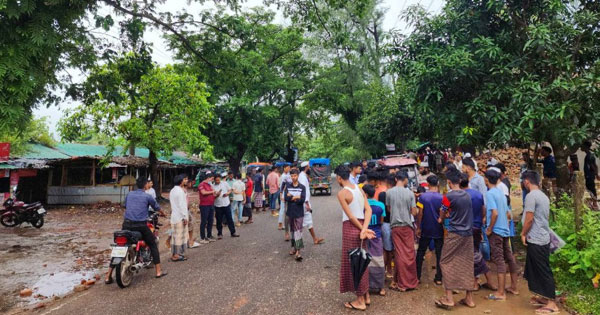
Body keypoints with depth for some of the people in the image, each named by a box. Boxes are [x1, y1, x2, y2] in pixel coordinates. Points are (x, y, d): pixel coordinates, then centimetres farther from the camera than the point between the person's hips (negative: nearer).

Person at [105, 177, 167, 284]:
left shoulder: (129, 194, 11)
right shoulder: (147, 196, 0)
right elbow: (157, 207, 15)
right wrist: (163, 214, 37)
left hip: (127, 224, 3)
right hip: (141, 226, -3)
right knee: (153, 245, 12)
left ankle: (108, 277, 9)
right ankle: (158, 271, 12)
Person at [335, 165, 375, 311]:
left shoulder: (342, 193, -15)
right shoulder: (359, 189, 6)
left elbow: (350, 216, -16)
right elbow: (368, 210, -3)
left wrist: (363, 230, -7)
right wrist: (364, 229, -11)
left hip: (351, 228, -7)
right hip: (360, 226, 7)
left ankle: (360, 300, 16)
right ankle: (366, 296, 30)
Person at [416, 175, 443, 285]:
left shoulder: (422, 196, -9)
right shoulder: (442, 197, -9)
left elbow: (420, 213, -9)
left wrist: (418, 228, -1)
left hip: (425, 230, 0)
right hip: (439, 230, 0)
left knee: (420, 252, 12)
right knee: (439, 254, 10)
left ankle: (417, 276, 15)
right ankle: (438, 278, 13)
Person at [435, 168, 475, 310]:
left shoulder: (449, 196, -13)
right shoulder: (467, 195, 5)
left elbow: (442, 214, 1)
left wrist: (441, 219, 22)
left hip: (454, 234, -6)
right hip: (468, 234, 6)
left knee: (447, 264, 3)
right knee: (467, 265, 12)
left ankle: (449, 299, 4)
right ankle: (469, 298, 19)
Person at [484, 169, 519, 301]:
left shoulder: (490, 193, -14)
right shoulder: (501, 193, 12)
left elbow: (495, 213, -24)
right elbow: (509, 215, 16)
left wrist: (489, 229, -15)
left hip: (496, 231, -8)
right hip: (505, 230, 8)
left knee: (499, 260, -5)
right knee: (509, 258, 15)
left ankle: (500, 293, 0)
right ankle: (513, 287, 28)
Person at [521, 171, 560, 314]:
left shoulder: (531, 196, -17)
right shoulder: (544, 196, 11)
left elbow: (529, 219, -18)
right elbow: (541, 218, 17)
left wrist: (523, 234, -5)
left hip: (535, 240, -9)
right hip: (543, 238, 9)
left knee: (543, 271, -2)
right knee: (538, 270, 17)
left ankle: (552, 303, 5)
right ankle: (543, 297, 26)